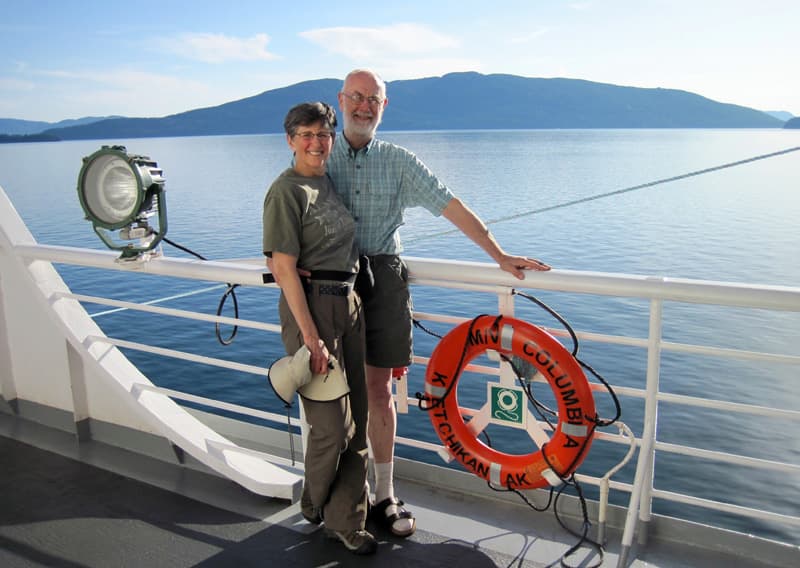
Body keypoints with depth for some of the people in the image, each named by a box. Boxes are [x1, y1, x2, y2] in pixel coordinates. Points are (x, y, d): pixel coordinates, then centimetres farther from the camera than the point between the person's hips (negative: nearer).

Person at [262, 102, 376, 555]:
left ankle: (347, 521, 24)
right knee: (332, 424, -1)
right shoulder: (287, 190, -10)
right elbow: (284, 269, -15)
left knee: (357, 419, 10)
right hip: (311, 307, -8)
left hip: (347, 304, 8)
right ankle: (316, 506, 29)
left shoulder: (329, 182, 14)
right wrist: (311, 337, -20)